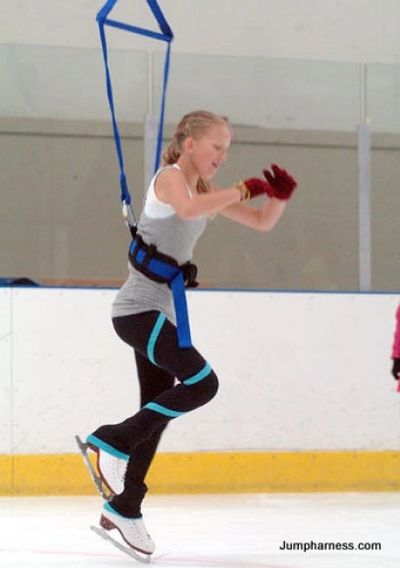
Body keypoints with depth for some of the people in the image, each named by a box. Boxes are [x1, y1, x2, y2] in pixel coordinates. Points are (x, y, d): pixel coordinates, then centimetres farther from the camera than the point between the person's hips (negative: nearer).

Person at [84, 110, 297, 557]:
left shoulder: (206, 190, 15)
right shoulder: (169, 177, -9)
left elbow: (262, 223, 17)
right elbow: (187, 209, -34)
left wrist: (279, 196, -3)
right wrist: (244, 189, -27)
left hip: (162, 311, 9)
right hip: (138, 307, -9)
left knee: (158, 411, 11)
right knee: (202, 383, -19)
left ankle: (124, 508, 19)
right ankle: (113, 443, -11)